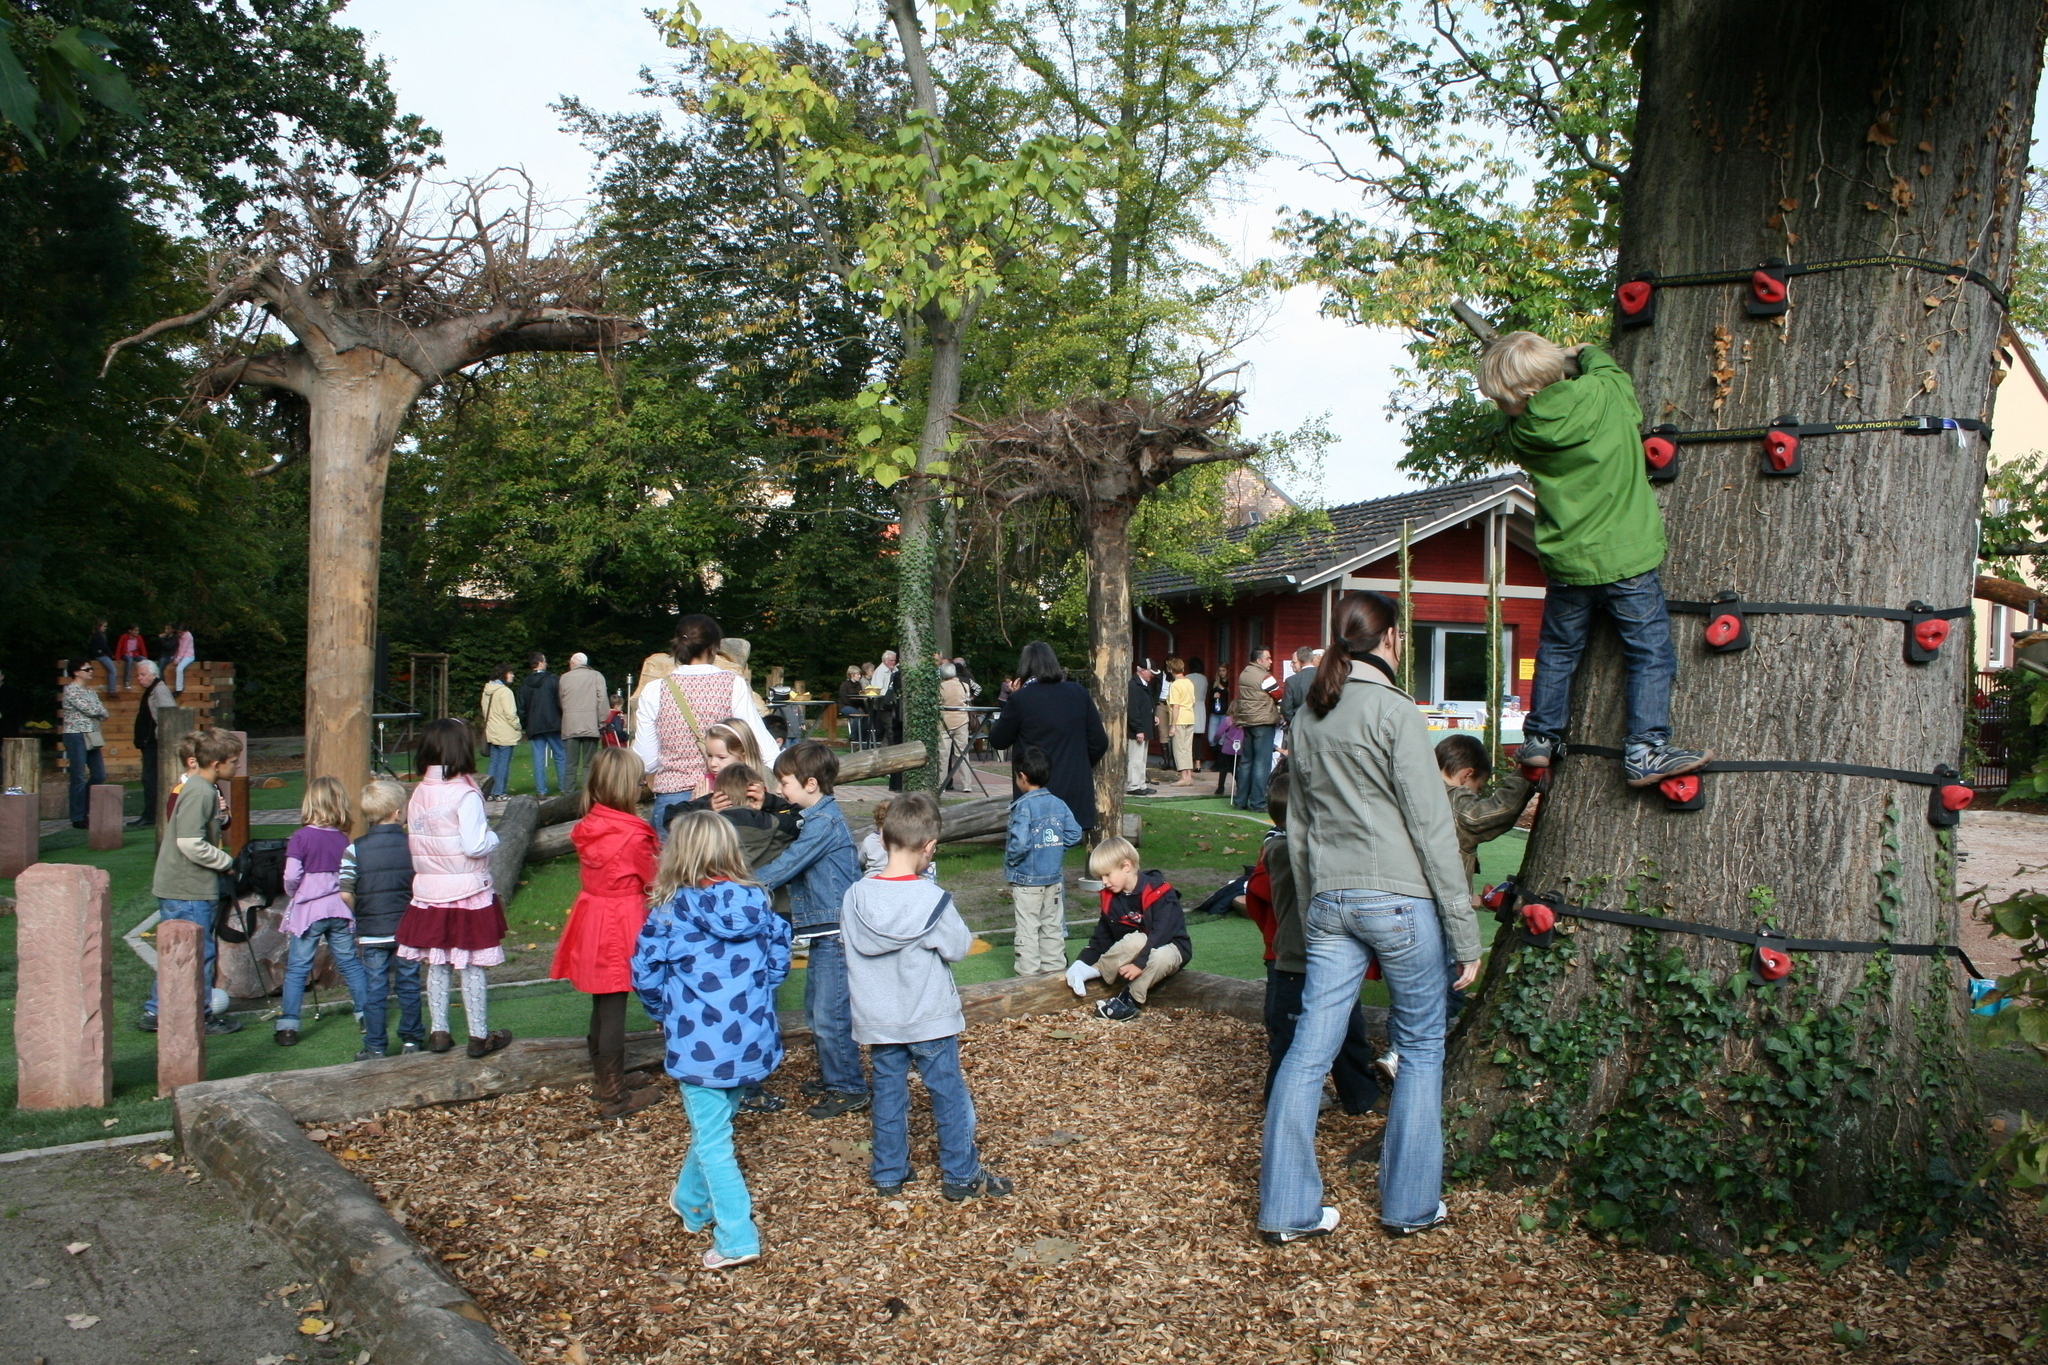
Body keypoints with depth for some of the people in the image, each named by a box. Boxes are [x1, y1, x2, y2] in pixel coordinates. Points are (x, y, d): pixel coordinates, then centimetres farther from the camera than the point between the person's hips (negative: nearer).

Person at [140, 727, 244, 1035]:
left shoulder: (197, 787, 12)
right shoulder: (200, 793, -19)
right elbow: (191, 844, -25)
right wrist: (226, 861, -14)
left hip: (175, 887, 10)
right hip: (190, 890, -10)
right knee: (200, 954, 1)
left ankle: (155, 1012, 24)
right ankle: (201, 1017, 11)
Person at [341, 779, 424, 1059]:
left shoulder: (355, 849, -6)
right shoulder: (413, 845, -6)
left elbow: (345, 894, -10)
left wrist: (359, 920, 7)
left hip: (371, 934, 0)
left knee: (374, 991, 7)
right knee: (408, 987, 13)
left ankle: (376, 1047, 11)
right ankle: (411, 1039, 21)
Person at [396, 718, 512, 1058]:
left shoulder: (419, 794, 1)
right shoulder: (465, 794, -16)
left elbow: (414, 840, 5)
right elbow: (474, 846, -20)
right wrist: (493, 838, 0)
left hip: (429, 893, 5)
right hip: (467, 893, -5)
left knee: (437, 965, 15)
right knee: (474, 967, 4)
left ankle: (438, 1033, 22)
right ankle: (479, 1036, 12)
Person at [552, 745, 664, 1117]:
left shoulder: (586, 828, 2)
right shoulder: (633, 835, -18)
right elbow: (654, 884, -6)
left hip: (591, 919, 7)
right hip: (621, 924, -7)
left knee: (601, 1006, 20)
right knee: (614, 1011, 1)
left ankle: (601, 1082, 34)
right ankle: (614, 1096, 10)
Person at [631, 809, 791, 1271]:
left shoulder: (671, 912, -13)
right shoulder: (757, 903, -5)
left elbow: (645, 974, -7)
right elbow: (778, 961, 3)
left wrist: (662, 1012, 13)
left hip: (700, 1044, -4)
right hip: (753, 1040, 5)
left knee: (712, 1140, 6)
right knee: (715, 1125, 23)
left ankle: (737, 1237, 3)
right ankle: (691, 1202, 43)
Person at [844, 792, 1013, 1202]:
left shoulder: (855, 898, -8)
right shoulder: (932, 899, -20)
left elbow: (852, 950, 4)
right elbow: (958, 948, -10)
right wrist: (966, 936, 7)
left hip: (877, 1023, 4)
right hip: (930, 1021, -3)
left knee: (888, 1095, 16)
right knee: (950, 1097, 10)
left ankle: (888, 1174, 25)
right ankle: (961, 1176, 18)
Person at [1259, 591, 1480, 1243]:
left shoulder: (1307, 717, 11)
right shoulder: (1392, 710, -9)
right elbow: (1432, 825, -11)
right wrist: (1465, 933, -7)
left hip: (1330, 902, 6)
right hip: (1401, 899, -6)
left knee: (1308, 1051, 5)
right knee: (1422, 1050, 11)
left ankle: (1287, 1209, 10)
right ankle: (1410, 1203, 19)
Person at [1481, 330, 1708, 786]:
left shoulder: (1524, 432, -8)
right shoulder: (1606, 394, -10)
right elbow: (1607, 367, 14)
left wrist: (1569, 360, 14)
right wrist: (1583, 351, 30)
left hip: (1565, 563, 3)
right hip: (1626, 560, -2)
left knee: (1557, 651, 21)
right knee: (1651, 654, 3)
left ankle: (1540, 739, 28)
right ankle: (1644, 751, -4)